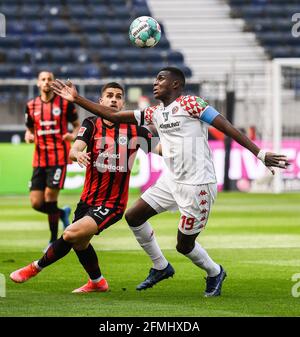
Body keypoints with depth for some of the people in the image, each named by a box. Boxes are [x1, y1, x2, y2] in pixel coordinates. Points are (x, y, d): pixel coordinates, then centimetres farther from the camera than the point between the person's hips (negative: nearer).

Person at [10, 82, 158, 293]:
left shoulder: (134, 129, -4)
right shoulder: (91, 124, -1)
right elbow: (74, 150, -17)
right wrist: (77, 154, -39)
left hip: (112, 204, -4)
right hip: (88, 199, 4)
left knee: (72, 234, -20)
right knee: (80, 242, 18)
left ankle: (36, 268, 0)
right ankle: (97, 282, 44)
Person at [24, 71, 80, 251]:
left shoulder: (65, 103, 0)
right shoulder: (31, 106, 10)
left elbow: (77, 125, 7)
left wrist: (73, 135, -16)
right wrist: (28, 136, -4)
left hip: (59, 157, -4)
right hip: (39, 159, 4)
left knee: (50, 197, -11)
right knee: (36, 203, -2)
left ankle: (54, 239, 5)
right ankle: (63, 213, 28)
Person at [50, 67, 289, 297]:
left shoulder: (190, 103, -9)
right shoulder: (155, 113, 13)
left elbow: (227, 127, -13)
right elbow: (113, 116, 14)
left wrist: (260, 154, -18)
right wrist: (77, 99, 10)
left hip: (198, 184, -8)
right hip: (171, 181, 8)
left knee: (184, 245, -1)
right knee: (133, 216, 7)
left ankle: (214, 273, 29)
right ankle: (161, 267, 23)